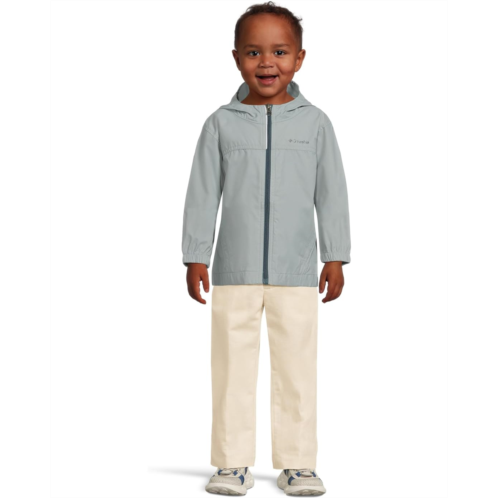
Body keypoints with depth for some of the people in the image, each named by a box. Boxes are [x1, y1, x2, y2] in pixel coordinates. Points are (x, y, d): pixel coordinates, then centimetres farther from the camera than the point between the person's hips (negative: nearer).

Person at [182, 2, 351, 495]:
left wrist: (335, 257, 3)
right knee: (233, 366, 5)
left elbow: (331, 193, 5)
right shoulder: (221, 123, 3)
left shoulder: (314, 122, 3)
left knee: (297, 365, 4)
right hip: (234, 270, 0)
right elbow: (203, 193, 4)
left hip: (296, 270, 0)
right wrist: (195, 256, 1)